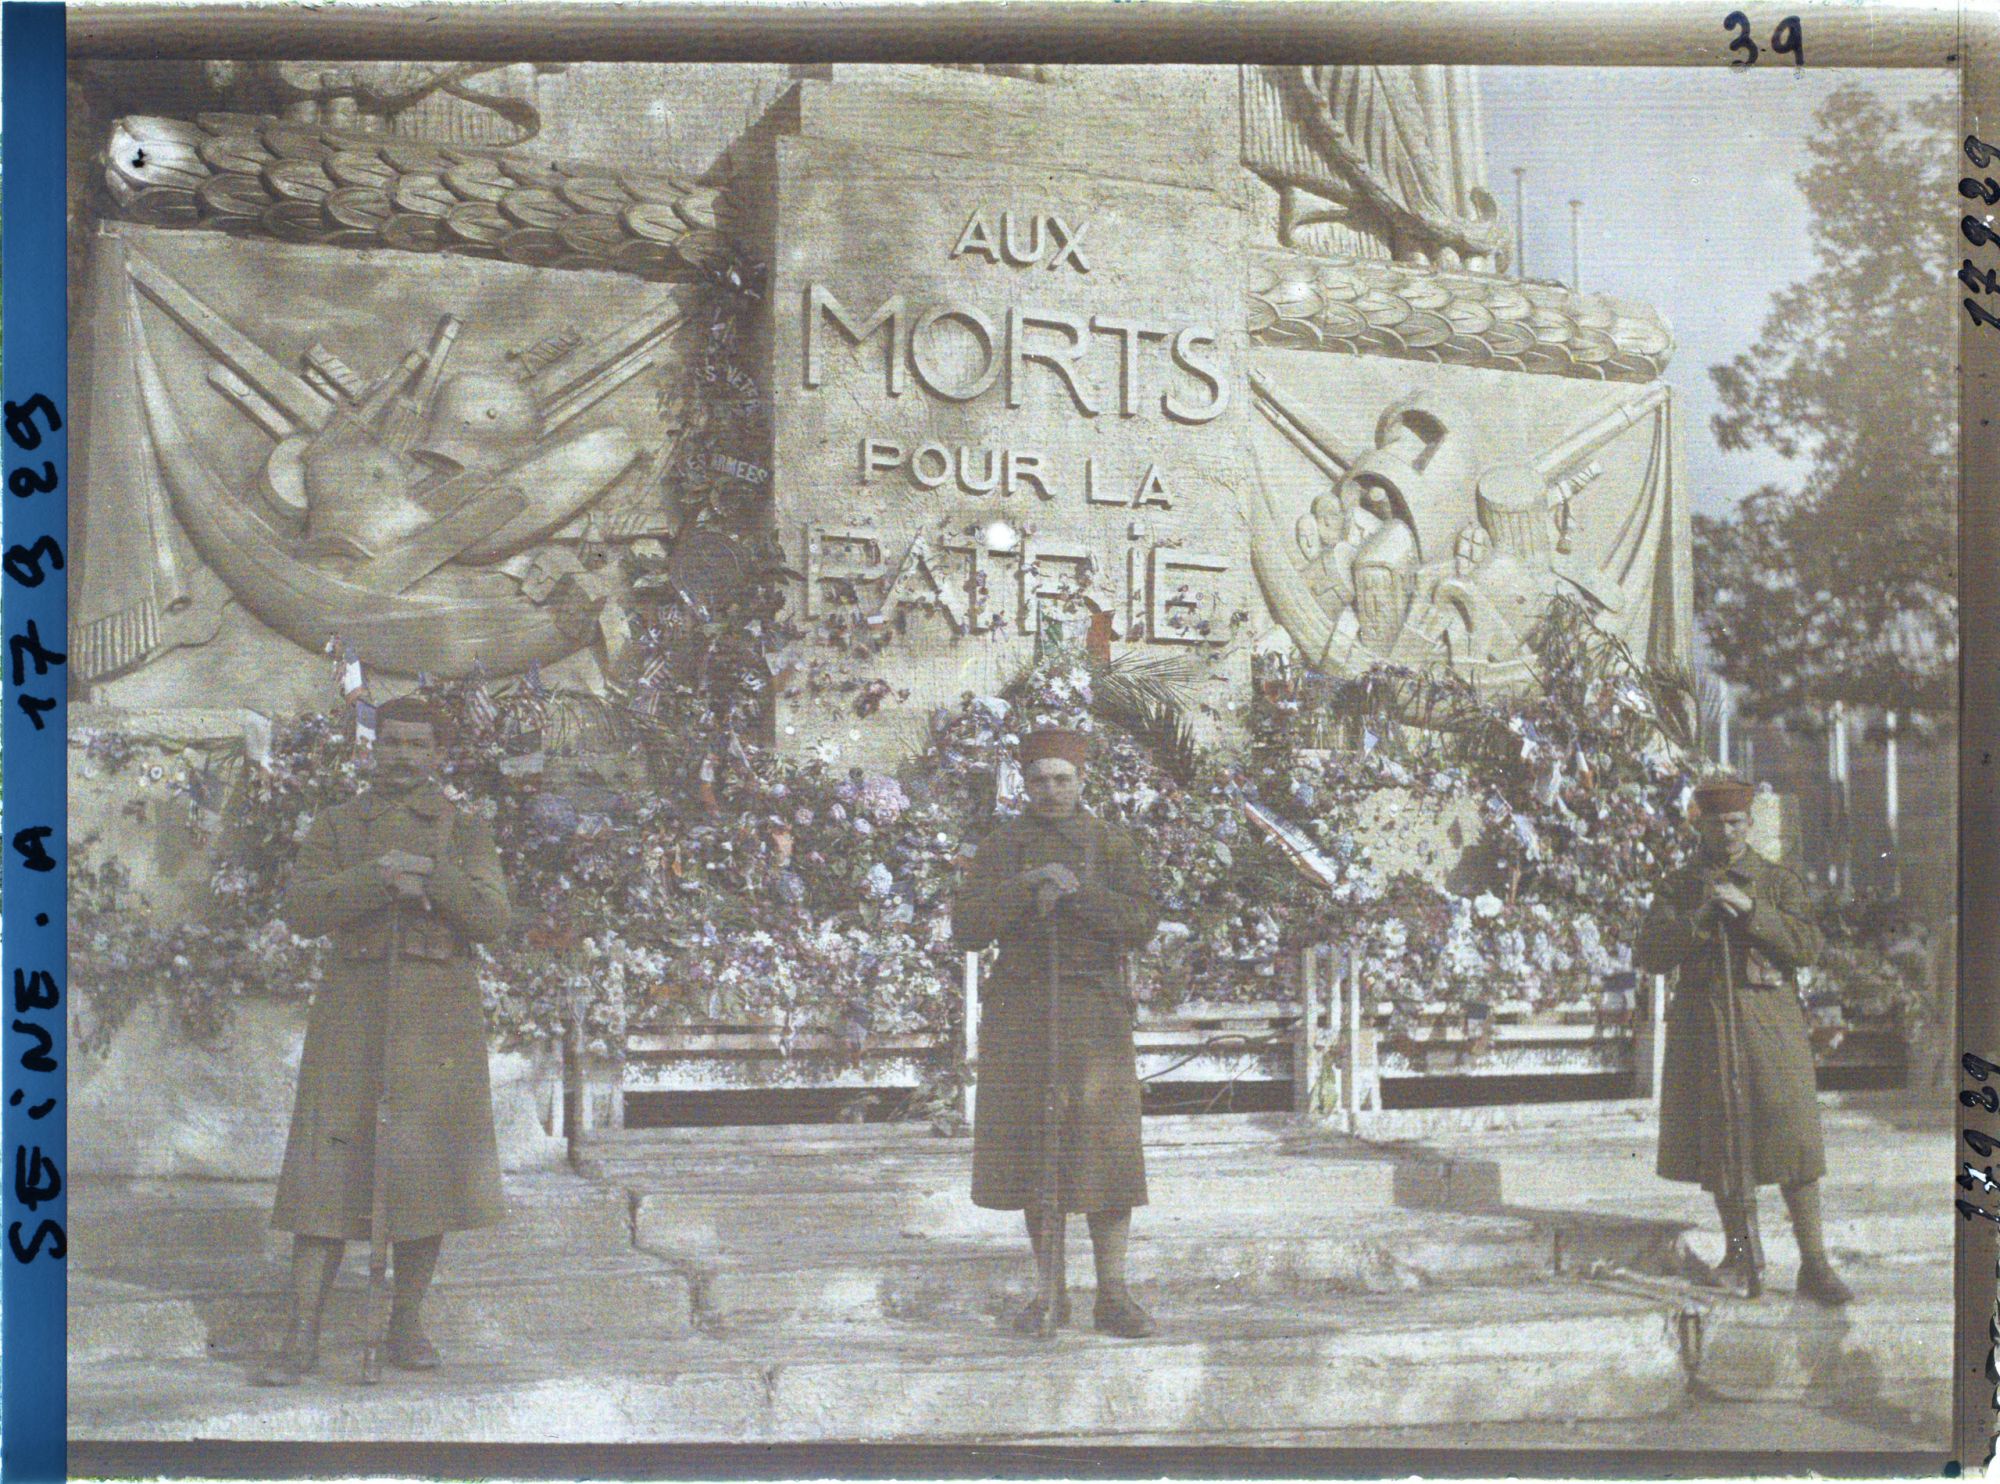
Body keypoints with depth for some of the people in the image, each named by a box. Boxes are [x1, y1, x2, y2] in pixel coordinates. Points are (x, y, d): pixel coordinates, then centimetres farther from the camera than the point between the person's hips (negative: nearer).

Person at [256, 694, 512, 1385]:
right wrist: (379, 880, -20)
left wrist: (427, 873, -23)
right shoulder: (335, 826, 8)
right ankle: (300, 1337, -5)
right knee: (329, 1168, -6)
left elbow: (489, 917, -8)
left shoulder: (466, 831, 6)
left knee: (426, 1169, 0)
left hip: (438, 1015, 0)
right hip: (354, 1013, 0)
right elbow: (302, 910, -6)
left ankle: (406, 1327, 13)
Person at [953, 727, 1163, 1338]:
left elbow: (1142, 923, -6)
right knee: (1035, 1148, 3)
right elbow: (967, 929, -3)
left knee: (1106, 1146, -5)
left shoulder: (1112, 844, 5)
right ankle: (1051, 1295, 13)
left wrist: (1076, 890, -19)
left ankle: (1113, 1295, 3)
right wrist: (1025, 886, -17)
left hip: (1093, 1012, -1)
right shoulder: (999, 848, 7)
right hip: (1021, 1010, 1)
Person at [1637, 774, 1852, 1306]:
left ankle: (1814, 1263, -2)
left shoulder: (1779, 882, 8)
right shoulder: (1677, 887, 9)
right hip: (1704, 1024, 1)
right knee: (1721, 1143, 5)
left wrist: (1750, 910, -15)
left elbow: (1808, 946, -4)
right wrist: (1700, 917, -15)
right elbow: (1651, 954, -1)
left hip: (1770, 1022, -1)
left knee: (1791, 1136, -7)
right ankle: (1741, 1253, 19)